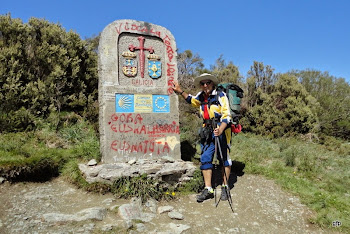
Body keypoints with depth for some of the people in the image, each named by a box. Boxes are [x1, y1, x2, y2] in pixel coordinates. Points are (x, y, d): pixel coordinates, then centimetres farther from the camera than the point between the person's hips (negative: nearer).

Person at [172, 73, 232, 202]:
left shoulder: (221, 95, -9)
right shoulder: (201, 96, 9)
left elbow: (227, 115, -15)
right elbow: (191, 100, 32)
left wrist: (220, 130, -31)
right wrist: (180, 91, 21)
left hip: (222, 130, -5)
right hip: (207, 131, 5)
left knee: (224, 159, 4)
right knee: (205, 158, 0)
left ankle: (225, 187, 18)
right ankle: (208, 189, 7)